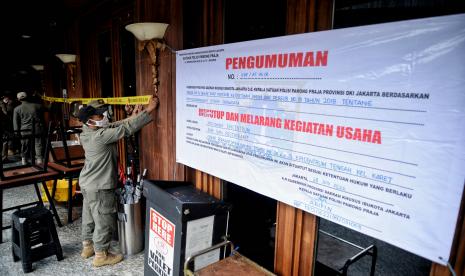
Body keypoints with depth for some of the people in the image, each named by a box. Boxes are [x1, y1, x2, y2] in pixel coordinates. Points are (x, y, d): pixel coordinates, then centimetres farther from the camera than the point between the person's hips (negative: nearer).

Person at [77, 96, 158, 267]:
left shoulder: (88, 132, 2)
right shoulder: (100, 136, -26)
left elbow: (114, 126, 10)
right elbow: (126, 129, -28)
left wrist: (132, 117, 4)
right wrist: (148, 111, -26)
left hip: (87, 183, 10)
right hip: (99, 187, -10)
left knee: (89, 216, 23)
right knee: (104, 221, 5)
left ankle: (87, 247, 40)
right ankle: (101, 255, 19)